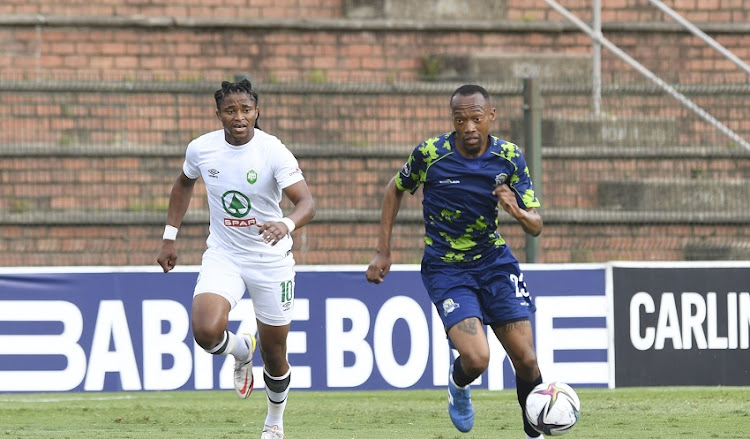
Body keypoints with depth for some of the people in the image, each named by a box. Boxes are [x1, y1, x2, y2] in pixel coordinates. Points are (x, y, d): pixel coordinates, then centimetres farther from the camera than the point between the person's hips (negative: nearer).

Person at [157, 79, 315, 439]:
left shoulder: (273, 151, -17)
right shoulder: (201, 149, -6)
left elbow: (306, 203, -25)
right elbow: (184, 184, 16)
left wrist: (287, 224, -47)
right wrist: (169, 237, 14)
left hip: (271, 259, -2)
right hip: (222, 256, 2)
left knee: (274, 354, 6)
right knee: (206, 332, -25)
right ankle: (241, 350, 13)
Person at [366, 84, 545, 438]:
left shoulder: (509, 157, -6)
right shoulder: (430, 154, -12)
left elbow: (536, 226, -3)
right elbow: (395, 189, 7)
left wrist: (517, 211, -26)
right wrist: (383, 251, 4)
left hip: (495, 263, 3)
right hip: (446, 269, -3)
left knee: (526, 360, -4)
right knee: (476, 359, -20)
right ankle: (458, 385, 17)